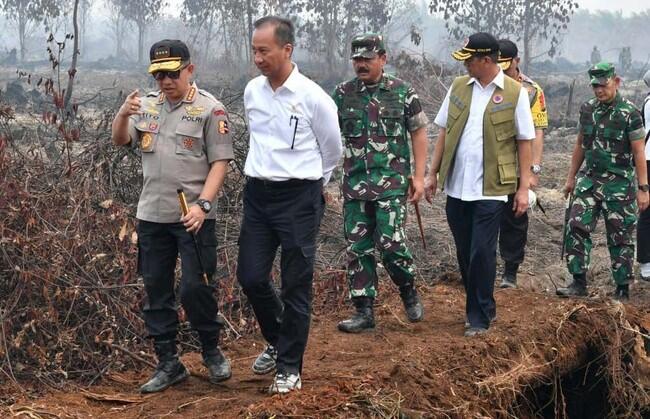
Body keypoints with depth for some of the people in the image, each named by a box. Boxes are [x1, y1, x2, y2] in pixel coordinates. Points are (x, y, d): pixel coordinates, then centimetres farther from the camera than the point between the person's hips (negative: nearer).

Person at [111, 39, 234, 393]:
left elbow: (220, 162, -8)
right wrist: (123, 114, -13)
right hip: (152, 216, 5)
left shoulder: (209, 109, -6)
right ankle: (168, 364, 20)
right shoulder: (147, 104, 10)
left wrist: (202, 205, -20)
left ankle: (212, 352, 18)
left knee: (195, 289, -6)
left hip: (194, 217, -5)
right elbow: (120, 141, 9)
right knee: (156, 292, 9)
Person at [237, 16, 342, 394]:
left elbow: (332, 150, 3)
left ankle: (290, 367, 16)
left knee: (296, 285, 3)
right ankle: (278, 341, 31)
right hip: (258, 193, 5)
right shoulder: (252, 91, 3)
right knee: (251, 276, 5)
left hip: (298, 197, -5)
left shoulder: (313, 97, -12)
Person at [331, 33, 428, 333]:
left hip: (392, 182, -3)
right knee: (357, 248, 4)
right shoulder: (342, 94, 6)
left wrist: (419, 176, -2)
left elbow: (418, 132, 4)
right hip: (354, 183, 3)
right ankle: (364, 311, 12)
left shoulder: (402, 92, 1)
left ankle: (409, 291, 15)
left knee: (390, 242, -12)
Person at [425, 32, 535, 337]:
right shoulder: (458, 87, 7)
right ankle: (481, 307, 29)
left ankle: (479, 317, 7)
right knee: (465, 252, 12)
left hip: (491, 189, -5)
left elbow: (524, 142, -2)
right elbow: (444, 131, 13)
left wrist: (523, 188, -5)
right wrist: (433, 173, 9)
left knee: (482, 253, -5)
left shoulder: (515, 93, -5)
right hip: (456, 186, 5)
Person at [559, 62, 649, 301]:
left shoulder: (629, 113, -11)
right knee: (576, 227, -5)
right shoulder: (587, 109, 6)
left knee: (620, 238, 3)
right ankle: (579, 283, 2)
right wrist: (571, 178, 16)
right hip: (589, 180, 5)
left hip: (619, 185, -5)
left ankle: (623, 290, 13)